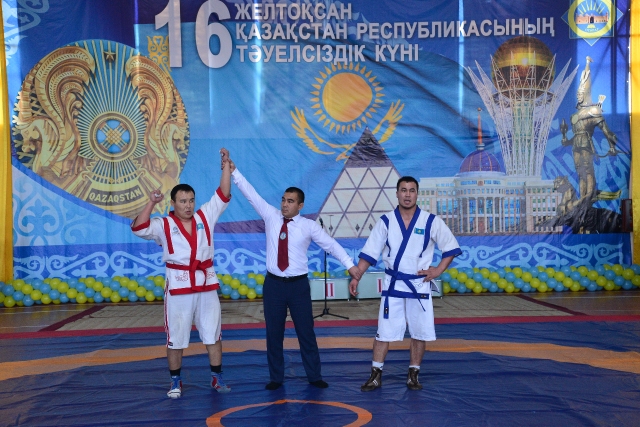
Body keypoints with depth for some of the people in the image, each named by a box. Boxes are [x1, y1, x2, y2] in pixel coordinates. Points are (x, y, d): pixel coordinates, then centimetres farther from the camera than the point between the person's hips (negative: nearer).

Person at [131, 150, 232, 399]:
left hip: (207, 284, 2)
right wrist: (151, 203, -24)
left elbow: (223, 195, 1)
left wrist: (226, 167, -5)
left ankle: (217, 378, 23)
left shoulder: (205, 216, 4)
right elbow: (139, 229, -18)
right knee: (175, 338, 7)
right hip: (178, 287, -2)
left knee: (212, 334, 11)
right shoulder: (164, 225, -4)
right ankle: (176, 382, 21)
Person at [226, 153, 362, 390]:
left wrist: (349, 265, -14)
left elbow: (330, 244, -6)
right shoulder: (271, 216, 1)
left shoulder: (308, 226, -4)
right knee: (274, 333, 8)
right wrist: (234, 172, -10)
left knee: (306, 332, 7)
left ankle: (314, 376, 19)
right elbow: (251, 195, -3)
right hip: (273, 283, 2)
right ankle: (276, 377, 20)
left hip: (298, 284, -1)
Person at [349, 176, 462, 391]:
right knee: (384, 331, 3)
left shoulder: (431, 221, -6)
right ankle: (376, 376, 12)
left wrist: (439, 270, -7)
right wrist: (355, 276, -10)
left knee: (419, 332, 8)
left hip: (419, 285, 0)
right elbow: (369, 252, -2)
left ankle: (413, 375, 23)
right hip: (393, 284, 0)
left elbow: (451, 246, 3)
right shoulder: (386, 221, -3)